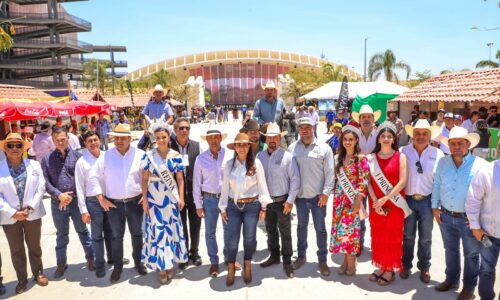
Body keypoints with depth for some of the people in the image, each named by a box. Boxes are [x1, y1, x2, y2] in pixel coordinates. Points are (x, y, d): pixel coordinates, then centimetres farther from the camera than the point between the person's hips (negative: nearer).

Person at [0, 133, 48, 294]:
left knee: (34, 247, 15)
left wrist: (30, 208, -13)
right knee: (16, 251, 12)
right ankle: (22, 279, 28)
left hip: (32, 214, 1)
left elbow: (41, 188, -3)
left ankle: (38, 273, 34)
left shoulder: (34, 165, -1)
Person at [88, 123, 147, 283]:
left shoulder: (139, 155, -5)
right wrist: (101, 200, -4)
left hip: (135, 202, 0)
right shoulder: (105, 156, -3)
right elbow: (94, 177, -1)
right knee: (116, 236, 10)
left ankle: (138, 262, 32)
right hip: (114, 203, 0)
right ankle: (117, 266, 26)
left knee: (137, 234, 12)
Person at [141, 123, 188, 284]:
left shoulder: (176, 156, 0)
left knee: (171, 228, 8)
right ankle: (161, 266, 15)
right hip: (154, 197, -1)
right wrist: (144, 198, -6)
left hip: (171, 197, 1)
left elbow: (180, 178, 2)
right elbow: (144, 179, -1)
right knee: (157, 229, 3)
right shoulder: (148, 155, -2)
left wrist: (181, 198, -2)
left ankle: (170, 264, 23)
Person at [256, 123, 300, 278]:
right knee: (271, 230, 19)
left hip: (282, 201, -4)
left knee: (285, 232, 6)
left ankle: (287, 261, 20)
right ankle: (274, 256, 37)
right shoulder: (260, 156, 1)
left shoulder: (287, 156, -11)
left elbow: (295, 179, -11)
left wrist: (290, 200, -12)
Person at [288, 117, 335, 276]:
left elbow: (330, 173, -6)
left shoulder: (323, 148, -5)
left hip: (318, 196, -2)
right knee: (301, 226, 16)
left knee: (320, 228, 7)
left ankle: (322, 260, 21)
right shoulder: (292, 148, 1)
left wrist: (326, 193, -11)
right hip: (300, 195, 2)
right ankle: (301, 256, 32)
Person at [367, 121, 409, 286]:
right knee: (378, 236, 9)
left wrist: (385, 198, -17)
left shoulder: (400, 157, -3)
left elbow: (402, 181, -11)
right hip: (376, 204, 3)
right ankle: (381, 267, 24)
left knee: (392, 236, 5)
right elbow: (369, 182, 0)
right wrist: (375, 201, -12)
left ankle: (390, 269, 18)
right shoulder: (372, 157, 5)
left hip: (394, 204, -3)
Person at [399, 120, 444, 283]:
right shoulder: (403, 152, -5)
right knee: (408, 236, 15)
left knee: (425, 238, 15)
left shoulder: (438, 154, -4)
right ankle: (406, 265, 33)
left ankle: (424, 267, 33)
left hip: (427, 201, 0)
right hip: (407, 200, 0)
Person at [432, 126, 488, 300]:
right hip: (446, 216, 4)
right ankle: (452, 280, 38)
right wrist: (435, 207, 7)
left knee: (471, 254, 13)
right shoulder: (443, 163, 2)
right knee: (450, 250, 20)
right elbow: (436, 185, 11)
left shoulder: (480, 165, -13)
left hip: (469, 219, -4)